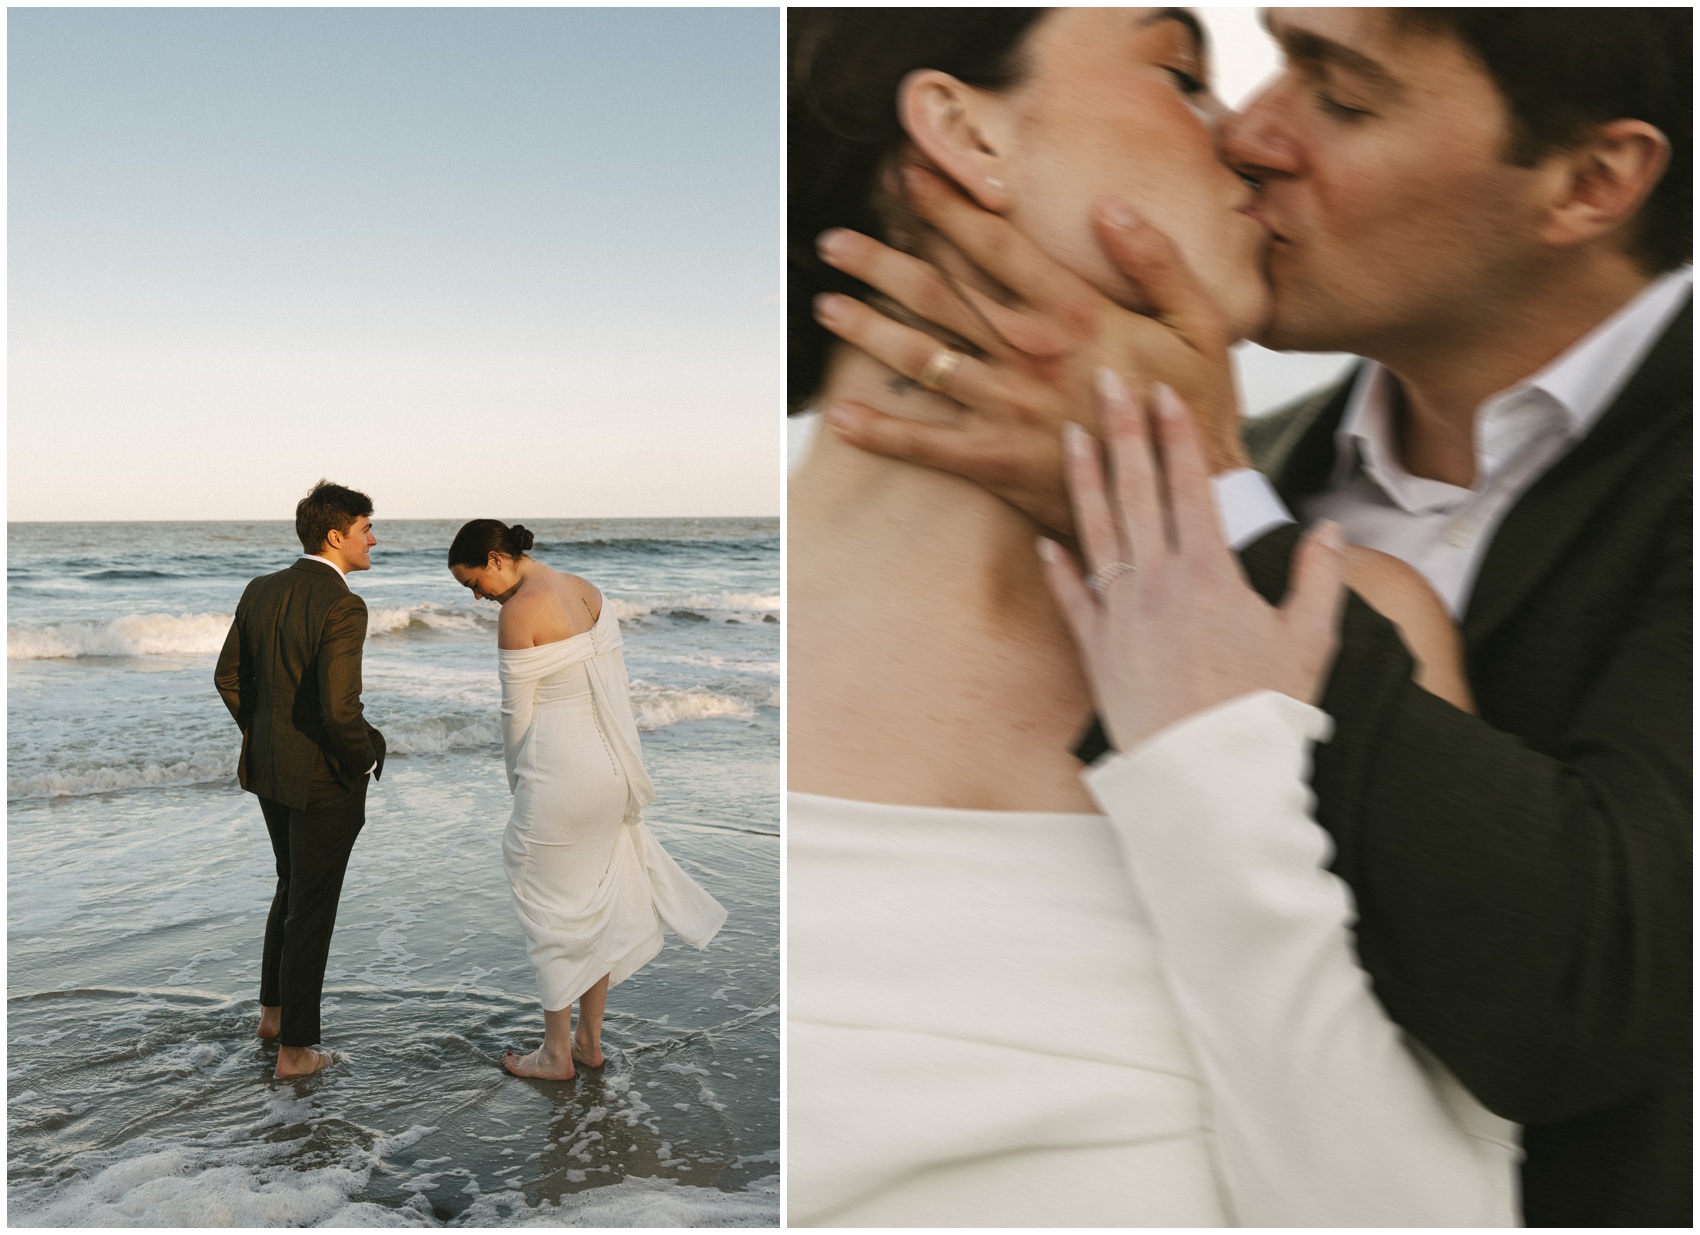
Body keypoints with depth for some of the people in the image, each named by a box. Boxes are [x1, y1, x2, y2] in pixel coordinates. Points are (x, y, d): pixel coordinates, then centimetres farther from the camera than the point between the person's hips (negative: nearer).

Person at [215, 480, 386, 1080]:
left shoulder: (260, 591, 2)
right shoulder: (342, 607, -23)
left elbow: (229, 679, 10)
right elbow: (339, 707, -30)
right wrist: (366, 757, -12)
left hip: (268, 767, 8)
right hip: (324, 780, -8)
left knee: (293, 886, 27)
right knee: (312, 908, 6)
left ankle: (274, 1008, 42)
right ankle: (295, 1049, 19)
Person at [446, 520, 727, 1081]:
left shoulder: (518, 612, -16)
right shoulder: (586, 589, 7)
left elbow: (517, 714, -11)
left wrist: (517, 782, 4)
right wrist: (620, 771, 17)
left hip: (559, 773, -8)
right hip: (611, 767, 8)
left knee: (552, 909, 8)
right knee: (598, 901, 17)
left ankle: (556, 1054, 21)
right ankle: (590, 1040, 30)